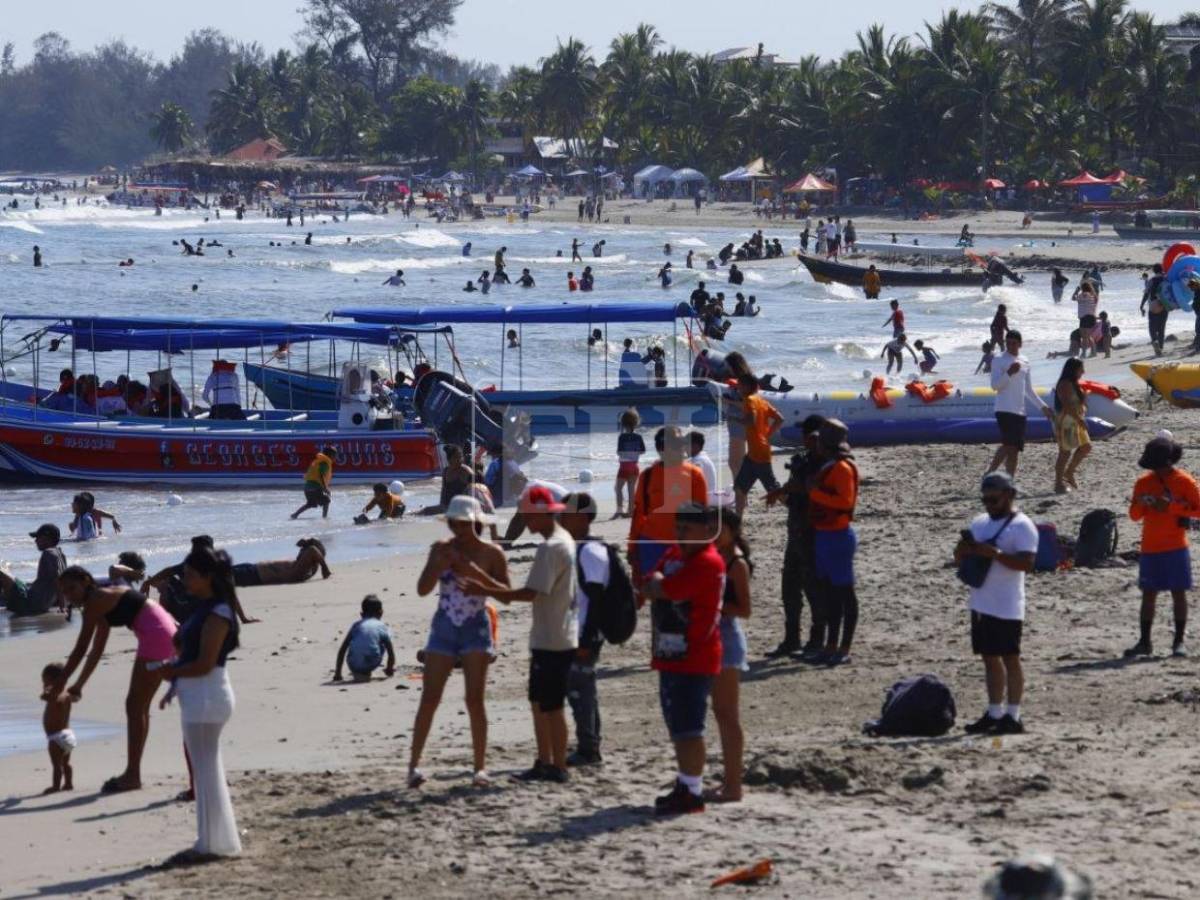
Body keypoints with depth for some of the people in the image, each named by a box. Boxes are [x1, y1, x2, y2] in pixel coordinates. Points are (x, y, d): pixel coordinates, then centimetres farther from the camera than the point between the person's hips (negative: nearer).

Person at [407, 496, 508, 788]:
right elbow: (422, 589, -2)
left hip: (476, 630, -1)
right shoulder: (441, 548, 1)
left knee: (474, 700, -3)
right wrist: (439, 565, -19)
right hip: (444, 629, 1)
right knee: (429, 699, -2)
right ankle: (414, 763, 1)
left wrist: (476, 573, -19)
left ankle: (480, 767, 5)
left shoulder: (492, 554, -4)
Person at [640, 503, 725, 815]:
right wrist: (659, 585, -7)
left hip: (694, 659, -10)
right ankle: (686, 785, 25)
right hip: (671, 657, 10)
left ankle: (692, 792, -4)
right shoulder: (674, 554, 16)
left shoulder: (707, 563, -16)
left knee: (688, 728, -8)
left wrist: (657, 584, 0)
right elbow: (648, 588, 11)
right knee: (678, 727, 16)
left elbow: (664, 590, -20)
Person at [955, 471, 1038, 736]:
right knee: (990, 658, 12)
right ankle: (994, 714, 18)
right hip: (980, 603, 8)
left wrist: (995, 553, -26)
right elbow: (960, 559, 19)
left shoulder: (1021, 526, -10)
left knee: (1010, 659, -4)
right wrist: (964, 548, -4)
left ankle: (1013, 717, -1)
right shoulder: (980, 522, 14)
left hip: (1006, 607, -8)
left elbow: (1027, 563, -20)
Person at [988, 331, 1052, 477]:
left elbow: (1029, 389, 24)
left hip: (1020, 411, 7)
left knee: (1015, 448, 3)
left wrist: (1042, 406, 22)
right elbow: (995, 385, -11)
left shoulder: (1024, 362, 16)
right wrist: (1009, 373, -24)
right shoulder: (999, 361, -3)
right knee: (1009, 444, -21)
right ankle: (989, 474, -14)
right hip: (1004, 410, -7)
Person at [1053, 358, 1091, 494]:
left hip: (1075, 422, 11)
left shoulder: (1073, 384, 16)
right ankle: (1059, 483, -3)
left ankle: (1069, 473, 21)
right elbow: (1066, 404, -25)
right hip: (1066, 422, -11)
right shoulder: (1065, 384, -16)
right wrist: (1079, 419, -28)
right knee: (1065, 452, -8)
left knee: (1086, 447, 12)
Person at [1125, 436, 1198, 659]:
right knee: (1148, 594, 3)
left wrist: (1171, 506, -17)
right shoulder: (1144, 483, 6)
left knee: (1179, 593, -1)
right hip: (1150, 548, 3)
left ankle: (1179, 641, 2)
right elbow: (1135, 516, 9)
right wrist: (1139, 504, -14)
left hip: (1176, 548, -3)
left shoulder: (1184, 481, -3)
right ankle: (1145, 641, 6)